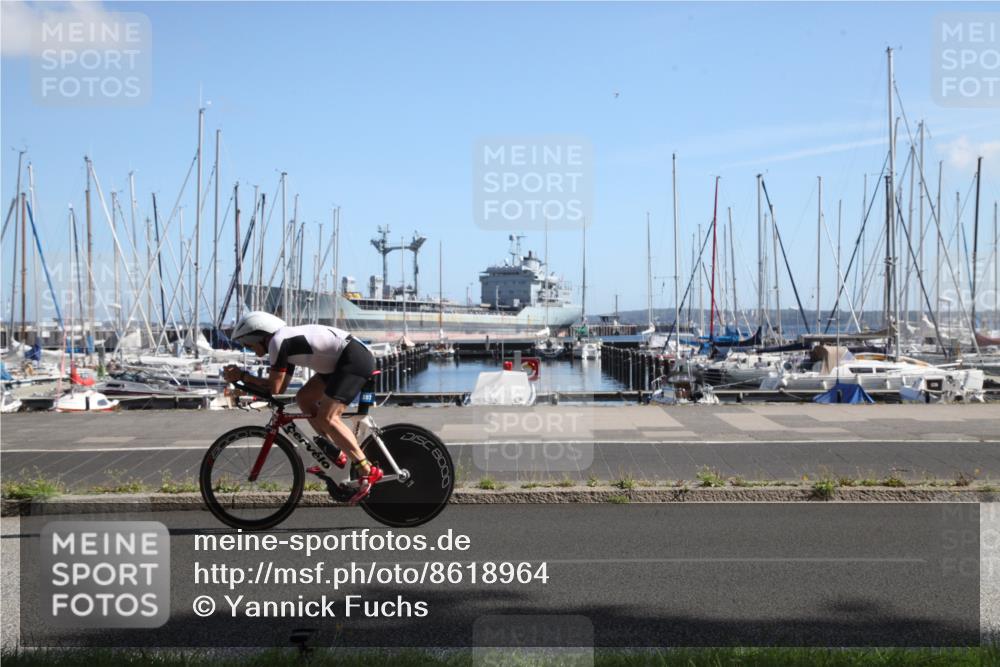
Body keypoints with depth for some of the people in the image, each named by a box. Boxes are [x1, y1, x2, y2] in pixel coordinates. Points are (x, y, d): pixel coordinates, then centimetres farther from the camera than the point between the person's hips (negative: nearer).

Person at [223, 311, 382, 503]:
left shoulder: (278, 341, -11)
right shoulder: (287, 342, 17)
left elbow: (274, 388, -11)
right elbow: (282, 386, 19)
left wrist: (241, 376, 0)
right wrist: (242, 378, 16)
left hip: (356, 358, -10)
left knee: (326, 417, -16)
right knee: (303, 397, 14)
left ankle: (368, 472, -17)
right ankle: (336, 455, 16)